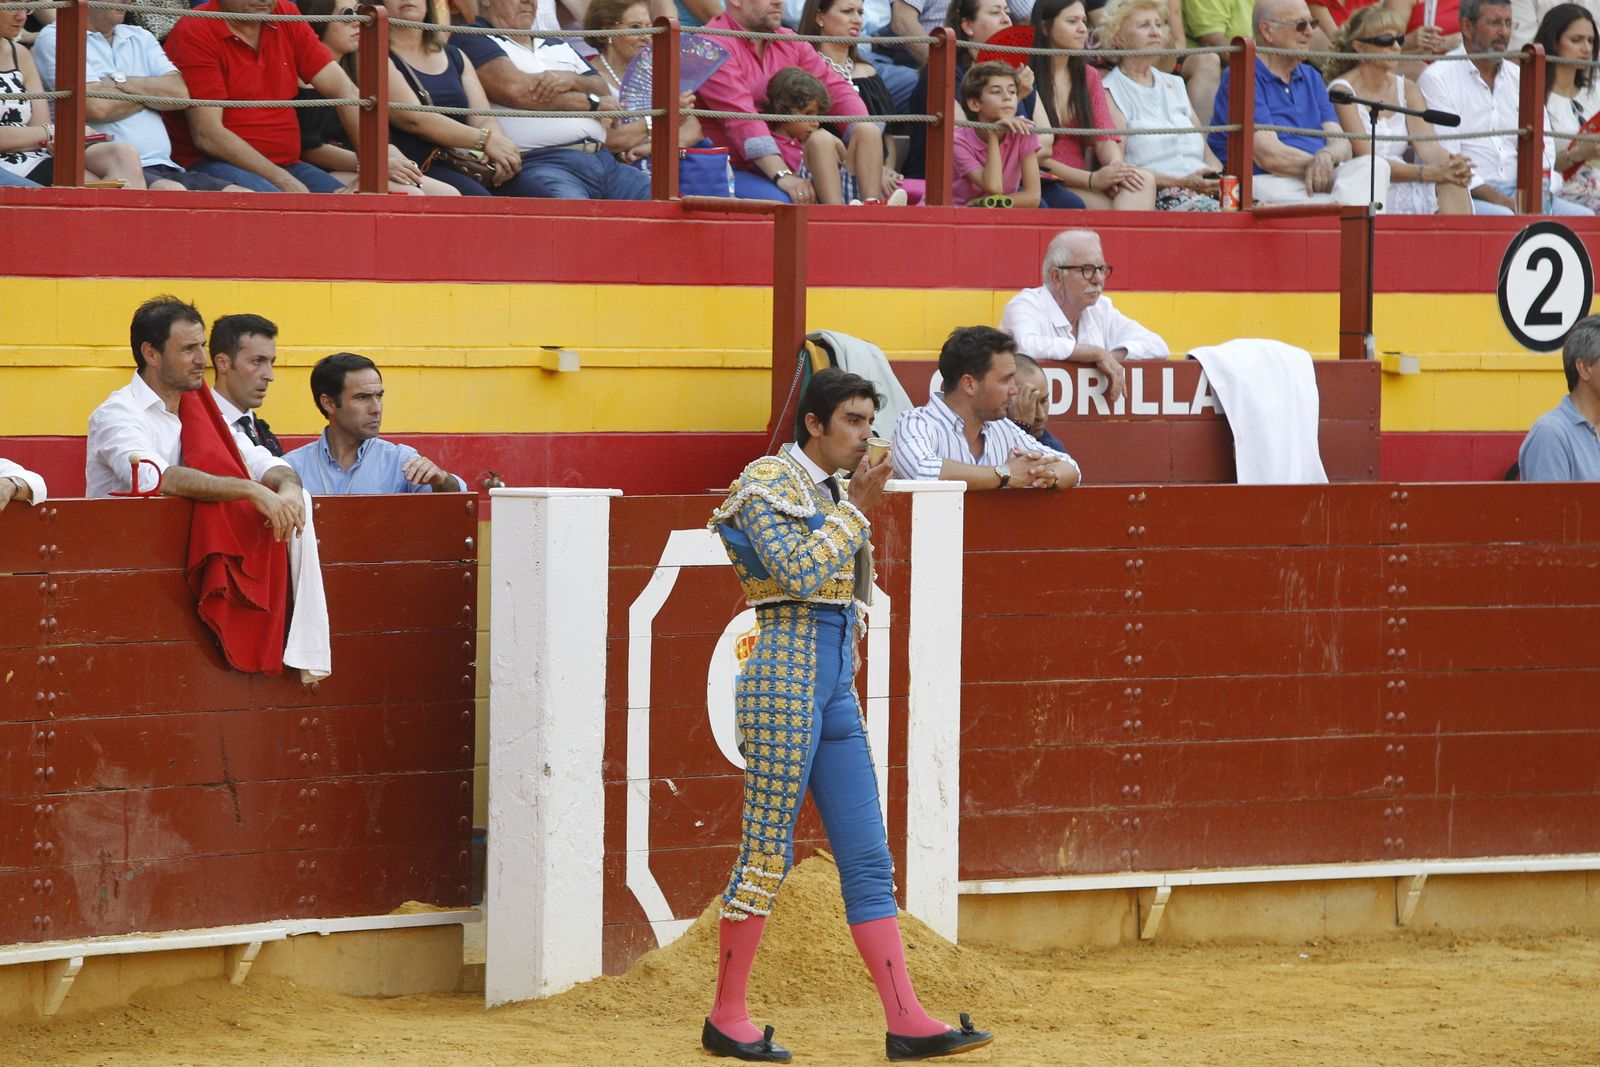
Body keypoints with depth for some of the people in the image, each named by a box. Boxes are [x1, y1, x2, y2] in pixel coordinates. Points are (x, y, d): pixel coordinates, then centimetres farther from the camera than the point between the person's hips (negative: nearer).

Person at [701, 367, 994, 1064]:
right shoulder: (770, 483, -6)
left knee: (868, 858, 3)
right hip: (786, 669, -9)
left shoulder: (831, 492, 18)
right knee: (767, 849, -5)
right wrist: (855, 510, -12)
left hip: (833, 686, 9)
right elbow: (801, 572, -19)